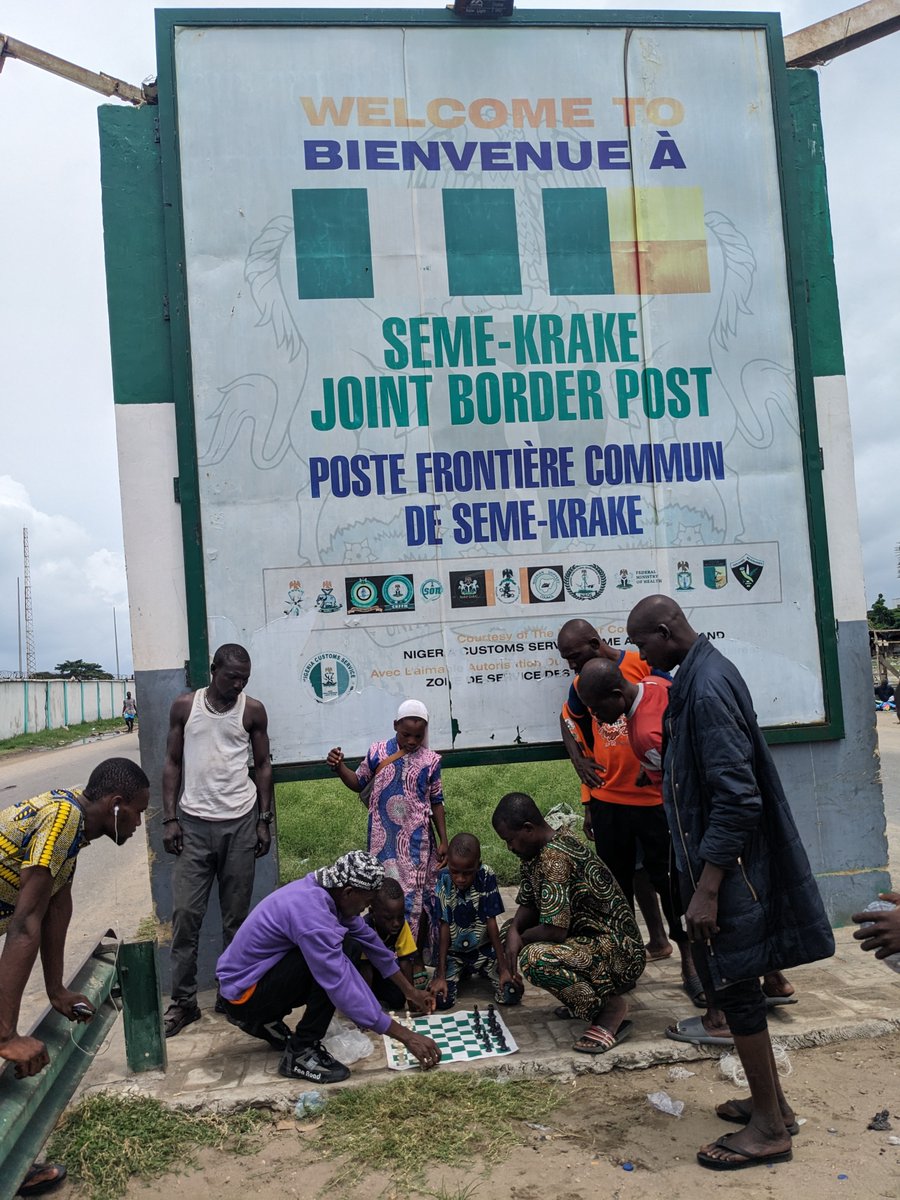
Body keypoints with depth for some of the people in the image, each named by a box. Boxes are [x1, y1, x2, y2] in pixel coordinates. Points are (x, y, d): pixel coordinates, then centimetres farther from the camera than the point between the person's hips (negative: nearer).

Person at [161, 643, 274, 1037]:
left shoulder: (253, 711, 0)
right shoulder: (185, 706, 1)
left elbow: (263, 765, 6)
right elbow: (172, 763, 5)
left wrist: (265, 821, 2)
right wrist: (169, 819, -2)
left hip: (240, 823, 0)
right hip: (193, 823, 0)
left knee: (236, 916, 7)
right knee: (185, 913, 0)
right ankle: (183, 1000, 12)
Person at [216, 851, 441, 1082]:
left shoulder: (326, 890, -4)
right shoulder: (310, 911, -31)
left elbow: (369, 939, 9)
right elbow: (341, 988, -31)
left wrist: (409, 990, 16)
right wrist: (406, 1036, -26)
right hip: (242, 995, -9)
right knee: (329, 965, -23)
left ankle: (266, 1021, 16)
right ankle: (299, 1054, -9)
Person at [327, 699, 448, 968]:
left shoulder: (430, 760, 0)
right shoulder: (377, 752, -1)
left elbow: (436, 802, 7)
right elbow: (359, 784, 11)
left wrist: (443, 840, 4)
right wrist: (339, 767, -6)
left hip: (418, 840, 1)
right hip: (386, 840, 0)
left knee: (419, 896, 6)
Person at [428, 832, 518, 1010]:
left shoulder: (486, 876, -21)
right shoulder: (442, 880, -20)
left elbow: (491, 922, -14)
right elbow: (444, 927, -15)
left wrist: (503, 967, -13)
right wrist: (441, 975, -16)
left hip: (483, 949, 0)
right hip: (453, 952, 0)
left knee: (511, 995, -15)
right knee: (440, 1000, -18)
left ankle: (481, 973, 18)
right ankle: (462, 974, 16)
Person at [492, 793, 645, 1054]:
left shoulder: (554, 857, -26)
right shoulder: (535, 851, 5)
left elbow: (555, 931, -28)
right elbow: (527, 904, 11)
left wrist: (522, 938, -8)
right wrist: (514, 931, -10)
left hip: (620, 952, -10)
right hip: (591, 938, 10)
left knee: (534, 958, -30)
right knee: (514, 929, 13)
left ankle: (611, 1006, -9)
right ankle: (582, 998, 16)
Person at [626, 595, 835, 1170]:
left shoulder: (708, 686, -23)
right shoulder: (701, 674, 8)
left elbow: (737, 797, -26)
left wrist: (707, 888, -23)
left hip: (726, 868, -10)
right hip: (718, 861, 10)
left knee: (735, 988, 2)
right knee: (736, 985, 18)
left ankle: (768, 1128, 18)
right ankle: (772, 1102, 33)